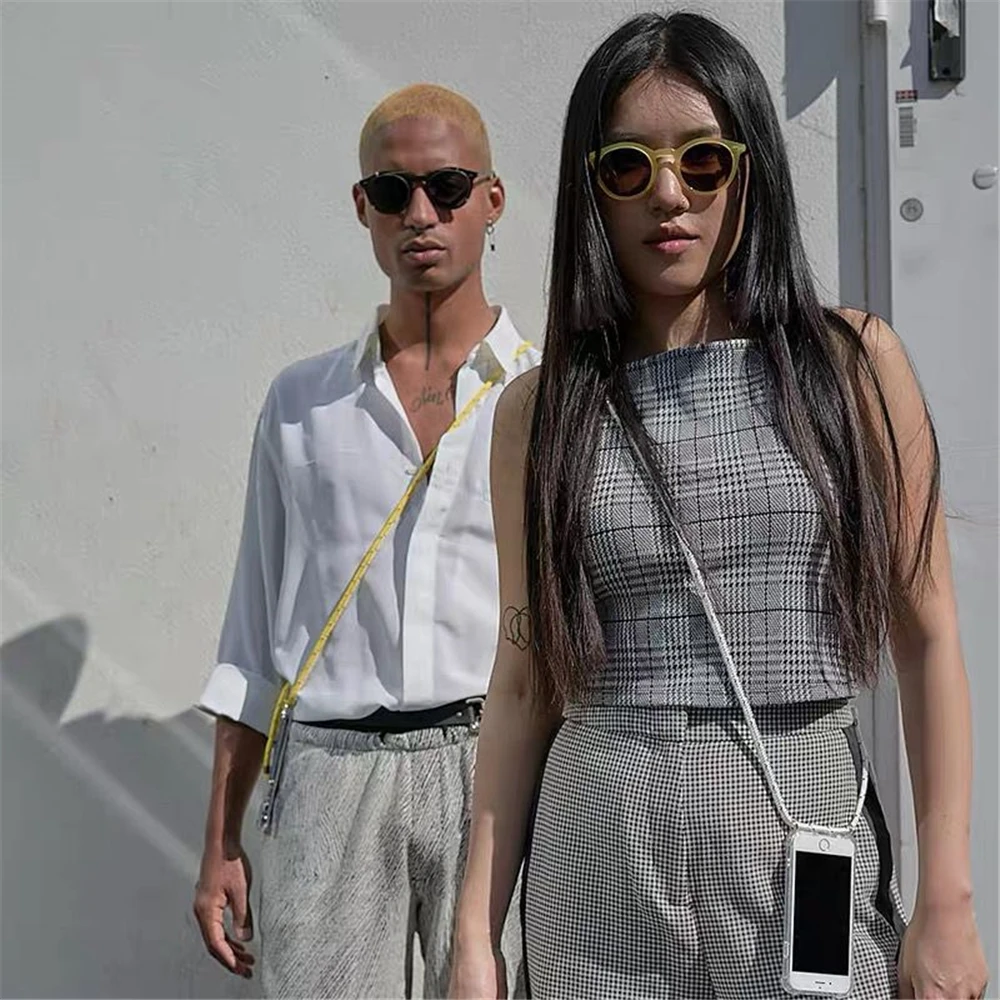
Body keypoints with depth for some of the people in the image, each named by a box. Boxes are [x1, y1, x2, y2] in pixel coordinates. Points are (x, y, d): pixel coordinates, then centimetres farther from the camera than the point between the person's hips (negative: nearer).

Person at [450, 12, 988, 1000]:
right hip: (604, 851, 1)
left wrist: (947, 902, -6)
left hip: (812, 846, -1)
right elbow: (524, 680, 5)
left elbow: (927, 637, -1)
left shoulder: (853, 362, -1)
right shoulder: (539, 411, 3)